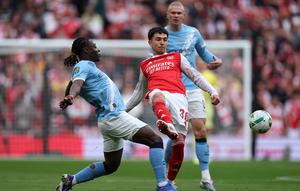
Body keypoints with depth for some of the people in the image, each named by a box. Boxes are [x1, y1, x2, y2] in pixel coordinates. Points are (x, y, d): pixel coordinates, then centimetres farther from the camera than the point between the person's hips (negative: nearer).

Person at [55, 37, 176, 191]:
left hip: (108, 119, 11)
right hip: (114, 116, -11)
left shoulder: (86, 66, 19)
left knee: (110, 166, 19)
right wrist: (71, 96, -46)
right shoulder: (83, 66, -8)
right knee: (155, 140, -13)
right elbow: (77, 83, -30)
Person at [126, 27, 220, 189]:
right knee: (158, 95, -43)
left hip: (178, 97, 0)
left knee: (179, 141, -14)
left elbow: (195, 76, 21)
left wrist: (212, 91, 9)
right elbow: (139, 91, 41)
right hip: (158, 95, 0)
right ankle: (168, 126, -73)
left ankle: (170, 181, 0)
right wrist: (124, 109, 38)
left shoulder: (177, 57, 27)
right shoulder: (145, 65, 31)